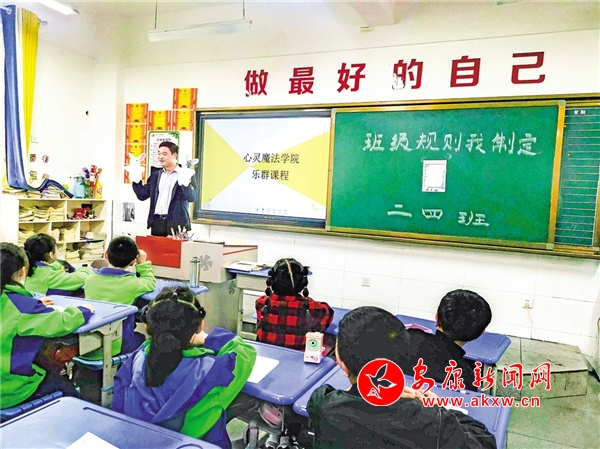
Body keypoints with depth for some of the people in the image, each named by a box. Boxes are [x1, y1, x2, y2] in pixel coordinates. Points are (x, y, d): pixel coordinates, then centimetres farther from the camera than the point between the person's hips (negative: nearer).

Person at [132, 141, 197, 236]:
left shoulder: (185, 174, 0)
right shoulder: (156, 174, 16)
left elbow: (192, 197, -12)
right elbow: (142, 195, 15)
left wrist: (184, 183, -28)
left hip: (176, 224, -4)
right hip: (157, 223, 5)